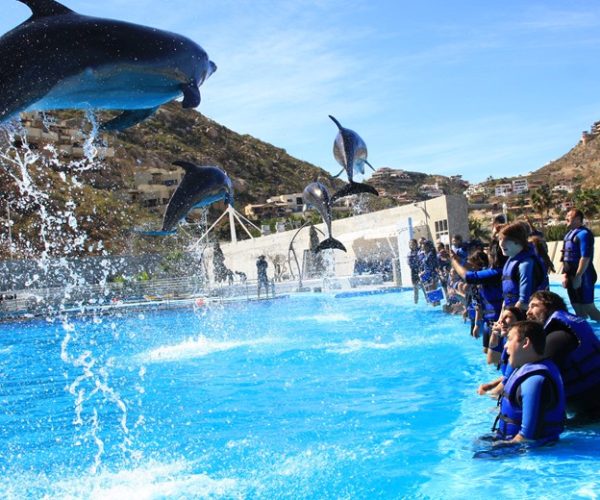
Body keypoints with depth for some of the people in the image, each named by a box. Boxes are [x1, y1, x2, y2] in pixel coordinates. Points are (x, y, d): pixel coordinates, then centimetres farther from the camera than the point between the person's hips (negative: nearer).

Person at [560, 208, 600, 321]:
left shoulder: (584, 233, -14)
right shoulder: (569, 234, 15)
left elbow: (585, 257, -21)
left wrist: (578, 276, -23)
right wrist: (565, 274, 11)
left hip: (582, 276, -9)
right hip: (572, 275, 9)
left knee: (587, 306, -8)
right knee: (577, 306, 12)